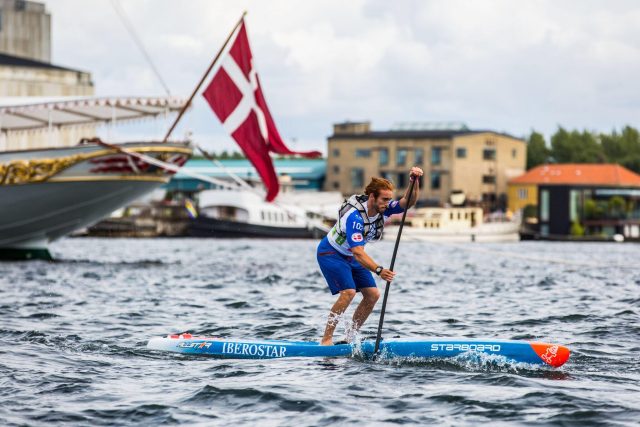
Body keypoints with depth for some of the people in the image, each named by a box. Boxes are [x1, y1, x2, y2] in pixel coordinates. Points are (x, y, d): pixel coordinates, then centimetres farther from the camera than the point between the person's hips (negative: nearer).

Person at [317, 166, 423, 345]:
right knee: (348, 292, -26)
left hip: (351, 256, 8)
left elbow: (408, 202, -23)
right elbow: (358, 253, -42)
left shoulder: (383, 209, -13)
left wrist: (414, 181, -41)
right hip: (330, 253, -8)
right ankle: (326, 339, -20)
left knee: (373, 294, -2)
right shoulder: (355, 216, -35)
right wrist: (379, 270, -54)